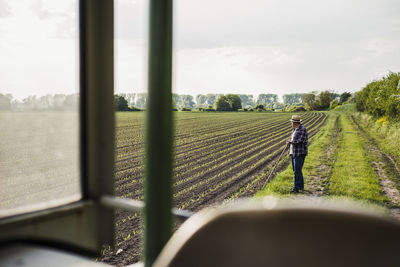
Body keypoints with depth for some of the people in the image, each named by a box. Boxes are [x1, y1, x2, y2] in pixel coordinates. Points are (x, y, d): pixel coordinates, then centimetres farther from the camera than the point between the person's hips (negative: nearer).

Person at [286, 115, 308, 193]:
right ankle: (301, 186, 24)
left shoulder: (303, 129, -16)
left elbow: (300, 141, -23)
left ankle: (296, 188, -8)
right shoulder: (295, 129, 13)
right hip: (294, 152, 9)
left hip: (300, 153, -9)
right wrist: (289, 141, -7)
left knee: (297, 171, -10)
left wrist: (290, 141, -11)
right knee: (296, 170, 13)